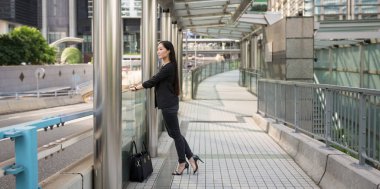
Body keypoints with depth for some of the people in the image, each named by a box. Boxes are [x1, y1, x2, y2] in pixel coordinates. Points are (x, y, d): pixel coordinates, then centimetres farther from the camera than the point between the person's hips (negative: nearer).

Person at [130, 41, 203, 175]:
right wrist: (139, 86, 12)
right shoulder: (166, 66, 14)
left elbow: (153, 81, -16)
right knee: (174, 133, 14)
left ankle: (182, 163, 15)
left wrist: (136, 88, -9)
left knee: (175, 134, 2)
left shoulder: (169, 67, -16)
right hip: (168, 104, 10)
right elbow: (156, 82, 17)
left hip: (169, 105, -10)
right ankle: (191, 158, 19)